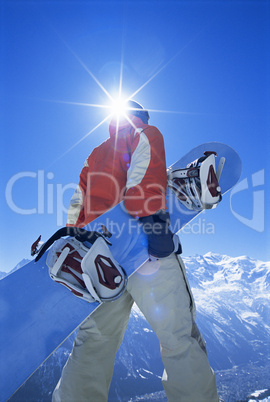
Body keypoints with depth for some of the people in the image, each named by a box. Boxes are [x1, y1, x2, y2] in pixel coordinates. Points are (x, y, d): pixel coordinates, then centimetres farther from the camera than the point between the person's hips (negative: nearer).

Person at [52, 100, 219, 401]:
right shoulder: (145, 134, 14)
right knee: (179, 338, 1)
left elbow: (78, 203, 21)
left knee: (93, 341, 14)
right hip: (148, 251, -5)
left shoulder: (94, 155, 28)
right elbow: (144, 173, -7)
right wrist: (150, 215, -18)